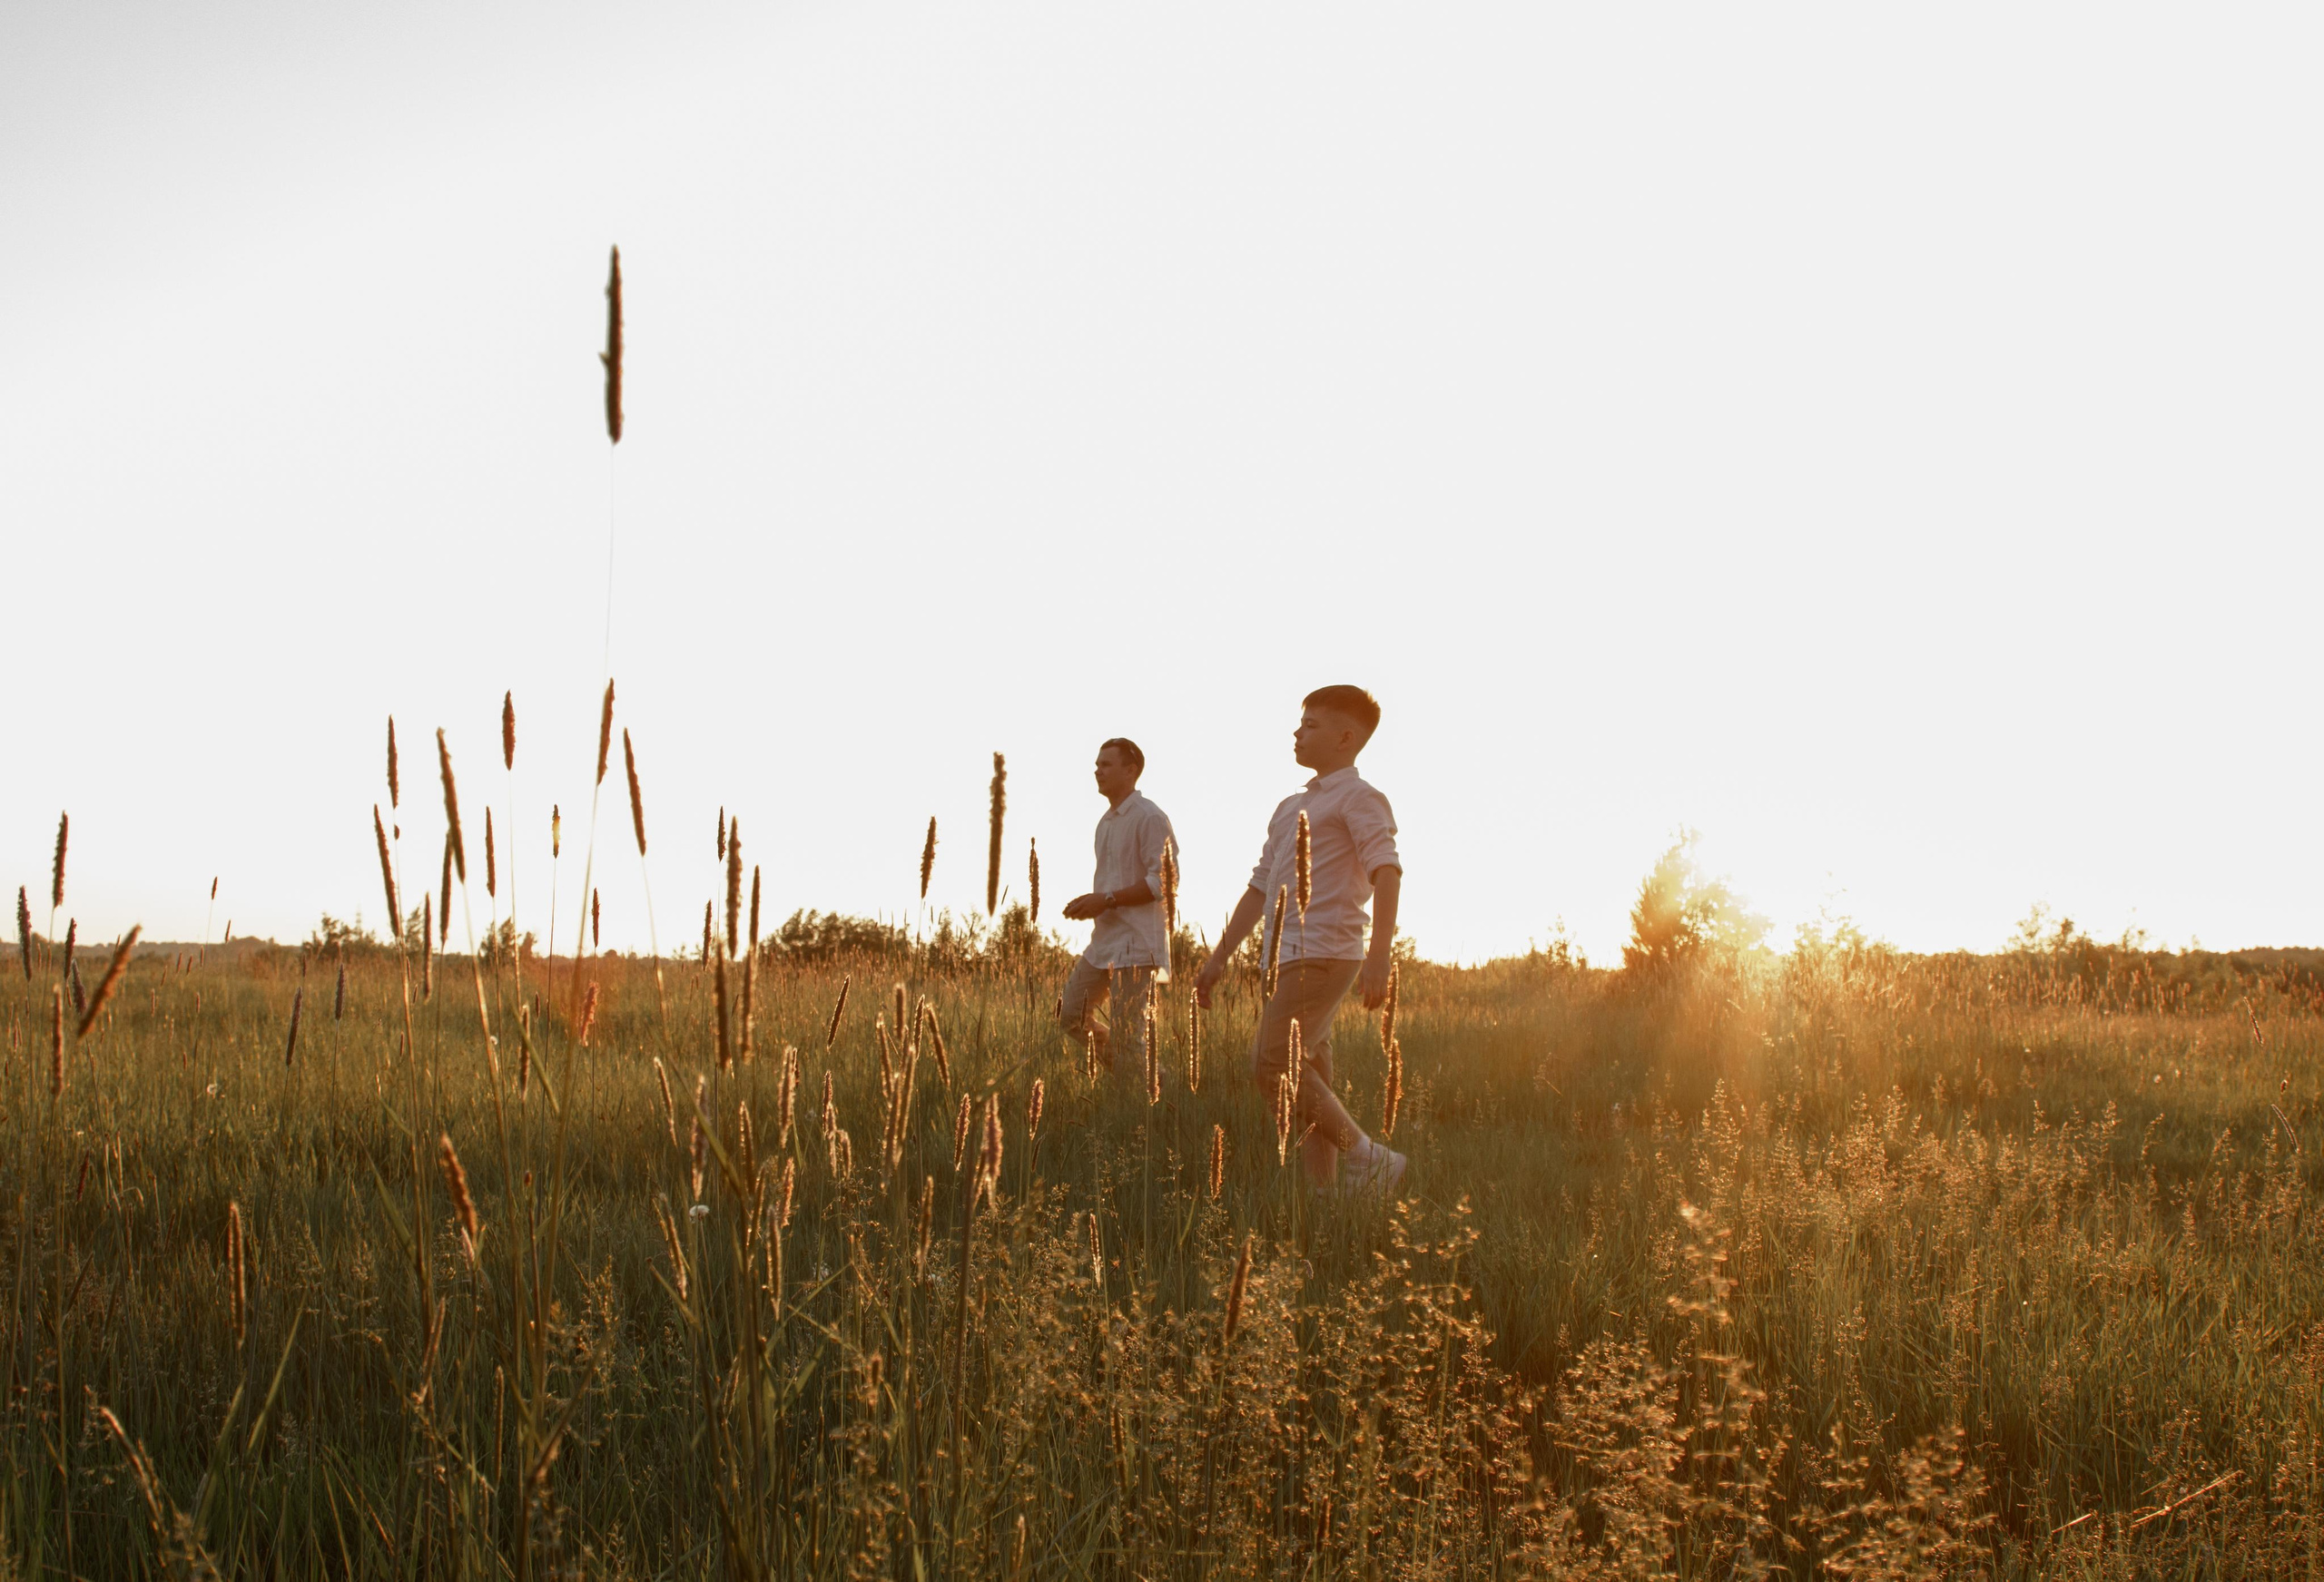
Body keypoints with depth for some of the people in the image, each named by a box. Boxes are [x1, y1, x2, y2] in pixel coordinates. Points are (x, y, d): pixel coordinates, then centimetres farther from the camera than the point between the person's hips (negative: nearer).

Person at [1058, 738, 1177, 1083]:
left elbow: (1163, 880, -19)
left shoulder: (1149, 818, -11)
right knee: (1070, 1015, 11)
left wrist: (1107, 900, -20)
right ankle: (1130, 1074, 21)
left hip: (1135, 944, -10)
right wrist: (1088, 904, 11)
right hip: (1103, 941, 10)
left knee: (1126, 1033, -9)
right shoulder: (1106, 821, 18)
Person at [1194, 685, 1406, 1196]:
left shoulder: (1357, 798, -3)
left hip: (1322, 954, -9)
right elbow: (1260, 888, 28)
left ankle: (1365, 1157, -10)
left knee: (1271, 1064, -17)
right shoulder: (1291, 808, 25)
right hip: (1290, 957, 9)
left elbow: (1387, 870, -18)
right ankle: (1324, 1192, 5)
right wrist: (1218, 960, 24)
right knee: (1308, 1080, 4)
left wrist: (1380, 953, -31)